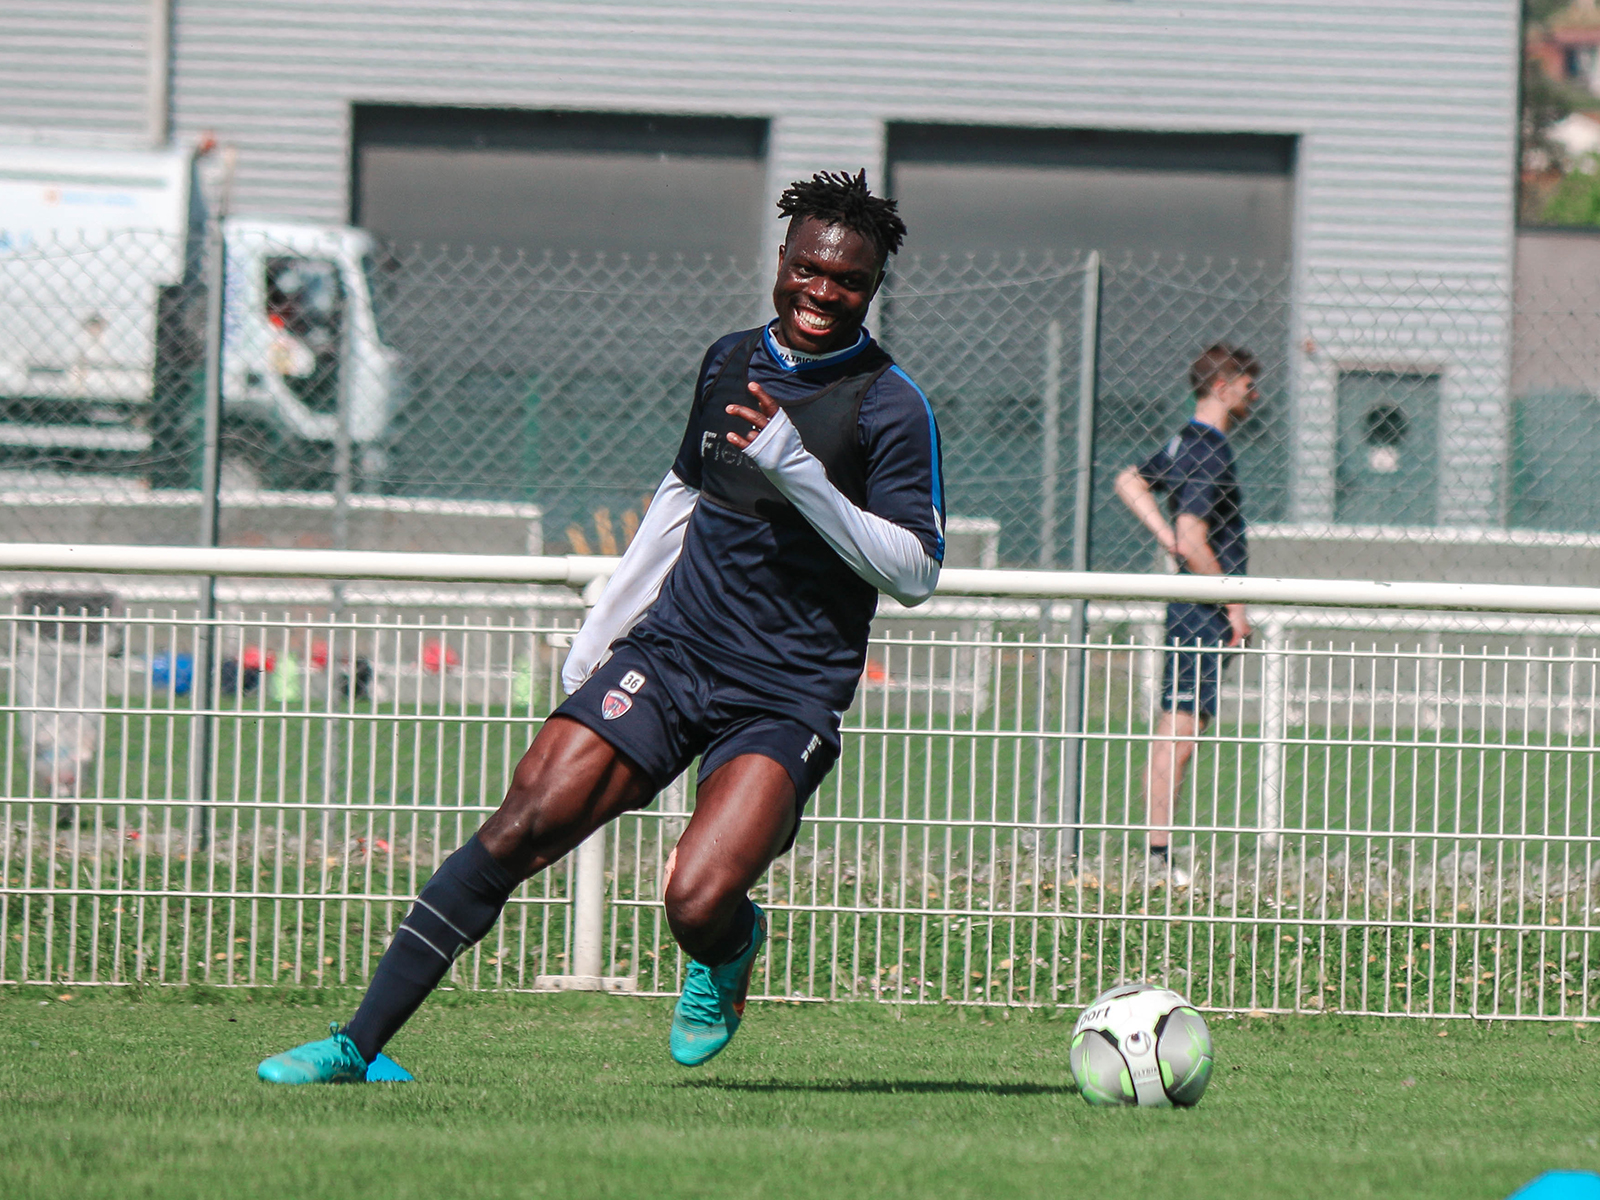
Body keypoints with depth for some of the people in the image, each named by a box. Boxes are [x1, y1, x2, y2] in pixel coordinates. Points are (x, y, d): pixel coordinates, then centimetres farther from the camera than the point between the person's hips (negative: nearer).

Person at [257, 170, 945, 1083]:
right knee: (524, 826, -11)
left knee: (698, 905, -23)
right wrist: (599, 634, 27)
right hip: (669, 647, 5)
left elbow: (916, 574, -11)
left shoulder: (891, 406, -8)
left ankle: (732, 950, 16)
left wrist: (800, 474, -22)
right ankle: (360, 1044, -7)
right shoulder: (731, 361, 10)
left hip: (788, 697, -4)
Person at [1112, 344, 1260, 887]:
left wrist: (1166, 537, 13)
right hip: (1205, 612, -10)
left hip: (1194, 609, 10)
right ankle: (1157, 857, -11)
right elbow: (1194, 538, -22)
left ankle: (1157, 858, 13)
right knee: (1179, 733, -10)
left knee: (1174, 733, 11)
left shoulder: (1186, 442, 14)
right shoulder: (1208, 451, -15)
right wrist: (1233, 605, -15)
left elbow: (1130, 483, 27)